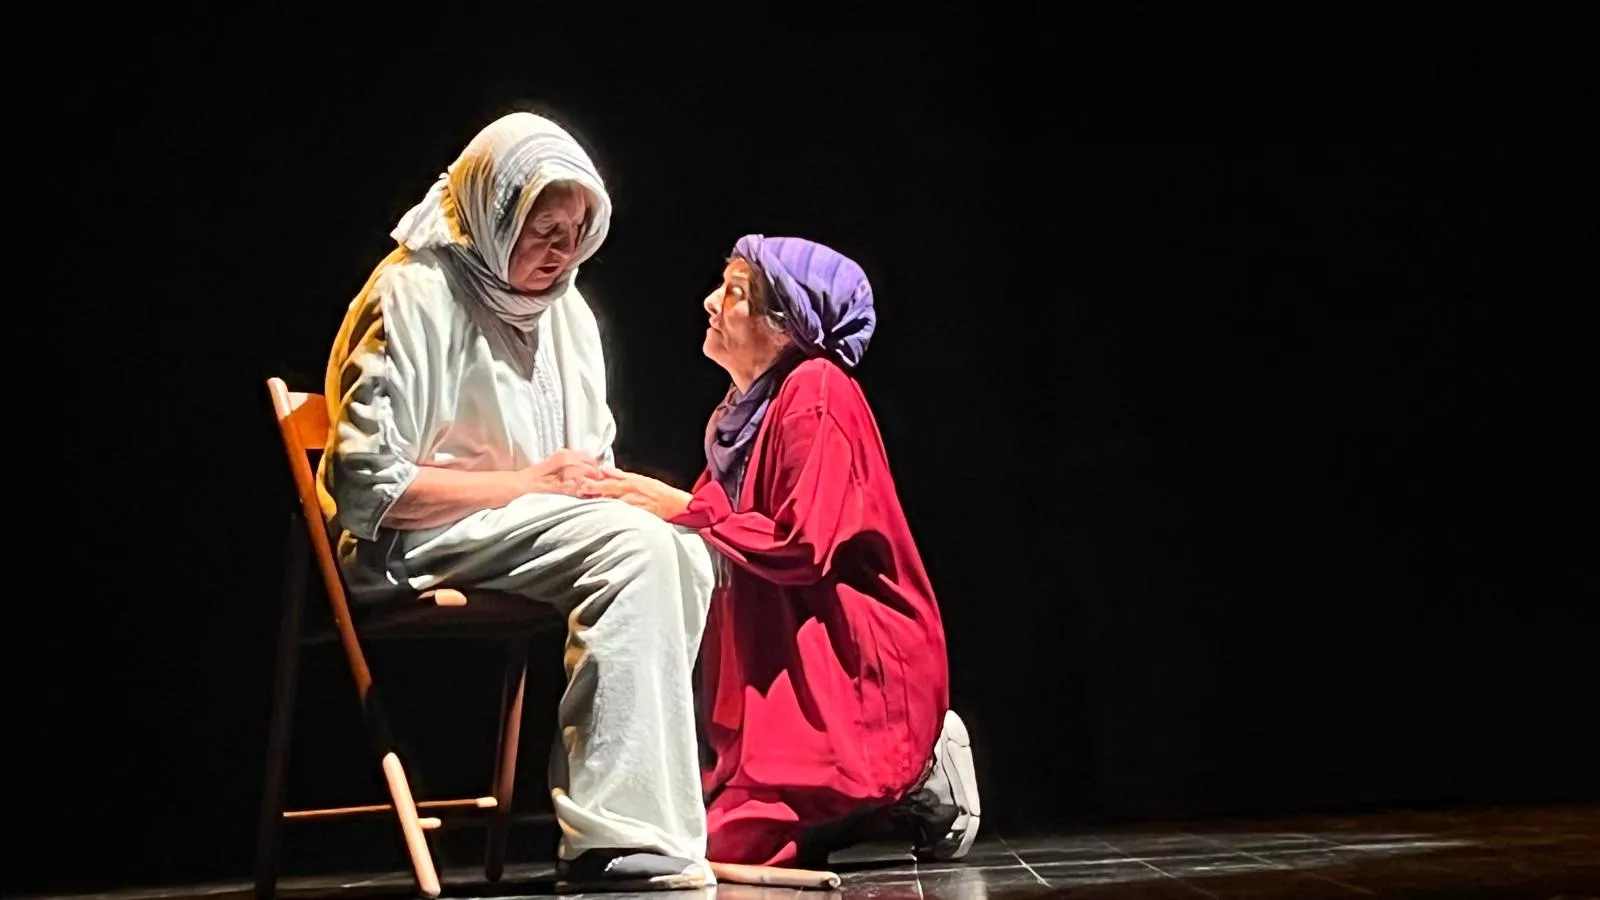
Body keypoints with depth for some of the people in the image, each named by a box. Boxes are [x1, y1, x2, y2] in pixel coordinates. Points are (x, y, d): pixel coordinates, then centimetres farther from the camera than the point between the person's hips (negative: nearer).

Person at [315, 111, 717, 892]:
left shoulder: (565, 309, 15)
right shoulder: (415, 294, -10)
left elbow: (593, 469, 21)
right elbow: (367, 483, -16)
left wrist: (593, 482, -4)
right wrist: (524, 484, -17)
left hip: (538, 527, 8)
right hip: (407, 544, -8)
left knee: (685, 554, -19)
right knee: (633, 547, -30)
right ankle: (623, 838, -32)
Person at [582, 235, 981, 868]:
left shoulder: (817, 391, -13)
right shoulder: (740, 411, 13)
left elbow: (801, 548, -21)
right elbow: (725, 540, 11)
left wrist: (680, 507, -16)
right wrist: (646, 502, -3)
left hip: (849, 657, -9)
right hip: (779, 658, 9)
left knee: (734, 841, -16)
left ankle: (919, 780, 2)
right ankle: (898, 792, 13)